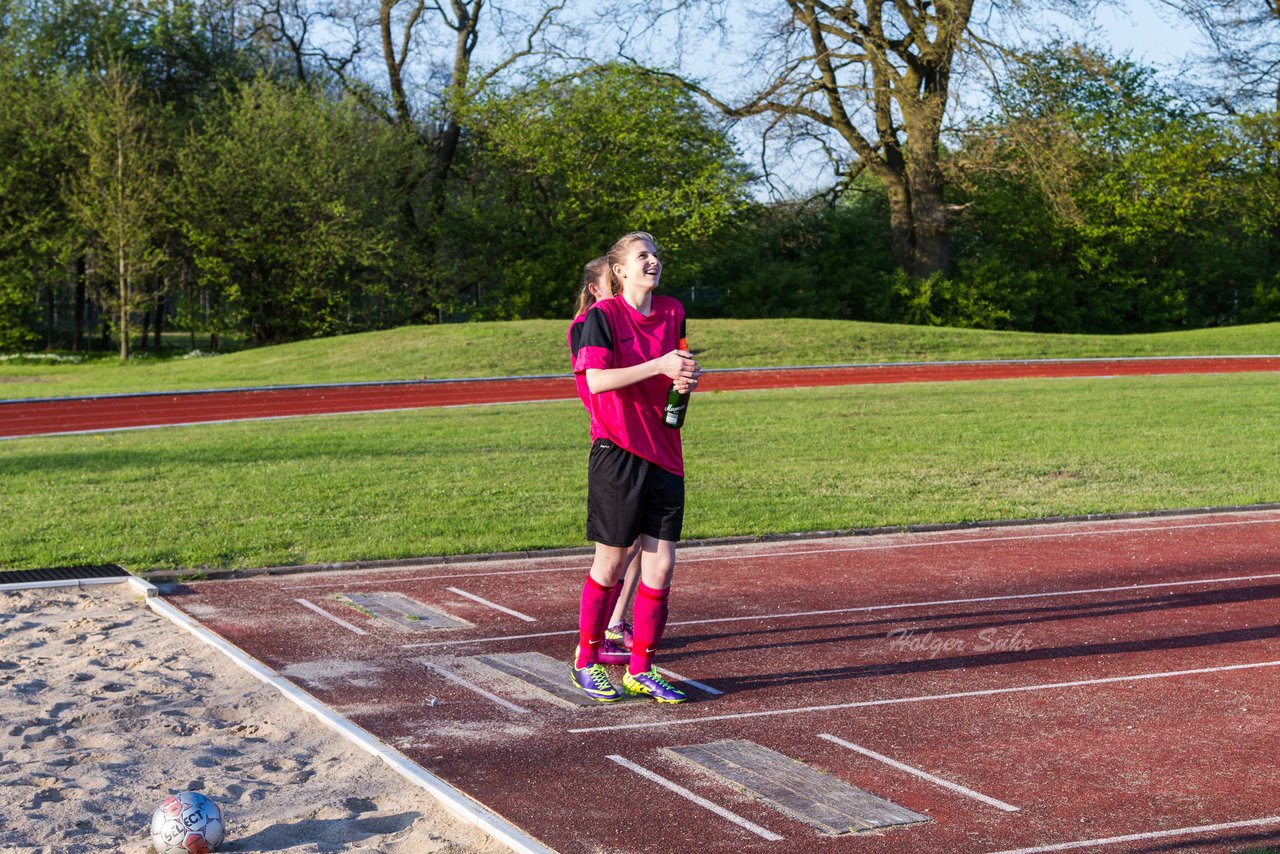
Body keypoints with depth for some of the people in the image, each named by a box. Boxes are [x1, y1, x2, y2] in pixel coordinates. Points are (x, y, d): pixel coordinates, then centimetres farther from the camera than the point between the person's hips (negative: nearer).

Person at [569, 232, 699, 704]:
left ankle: (641, 670, 14)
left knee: (661, 565, 3)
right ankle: (585, 661, 20)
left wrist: (687, 378, -2)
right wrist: (659, 366, -22)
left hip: (664, 453, 5)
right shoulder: (602, 315, -6)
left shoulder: (672, 311, 10)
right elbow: (596, 379, -18)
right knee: (610, 563, 3)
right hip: (618, 452, -5)